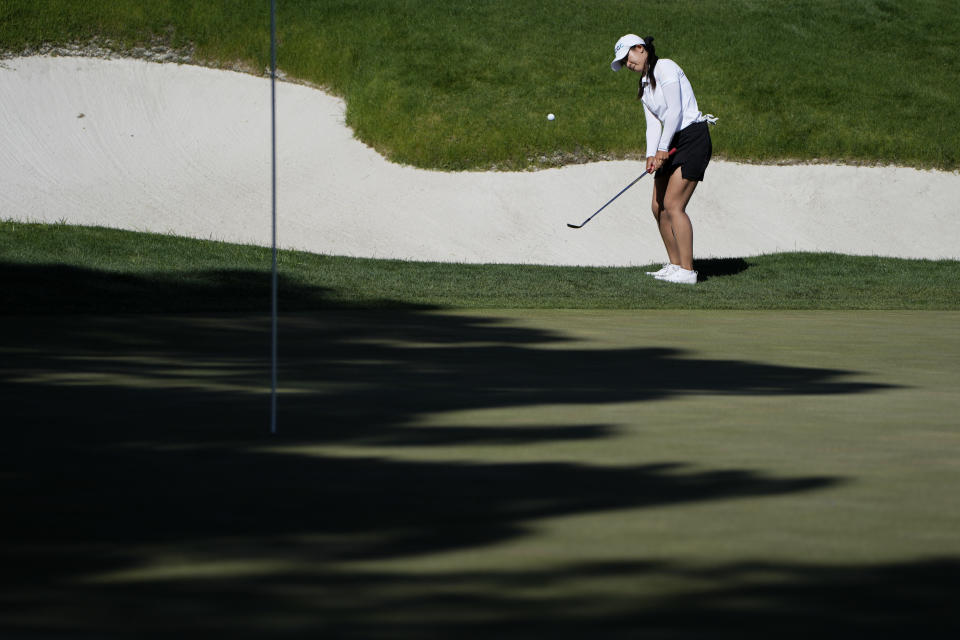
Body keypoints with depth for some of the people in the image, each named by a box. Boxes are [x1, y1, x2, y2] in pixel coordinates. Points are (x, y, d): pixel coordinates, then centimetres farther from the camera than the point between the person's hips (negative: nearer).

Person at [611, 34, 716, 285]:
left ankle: (687, 271, -15)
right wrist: (651, 155, -6)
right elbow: (653, 123, 10)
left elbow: (675, 111, -16)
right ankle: (675, 266, 15)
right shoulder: (644, 85, 17)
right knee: (659, 207, 6)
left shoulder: (665, 67, -10)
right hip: (672, 143, 9)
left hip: (693, 137, -9)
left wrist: (663, 148, -12)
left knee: (673, 205, -15)